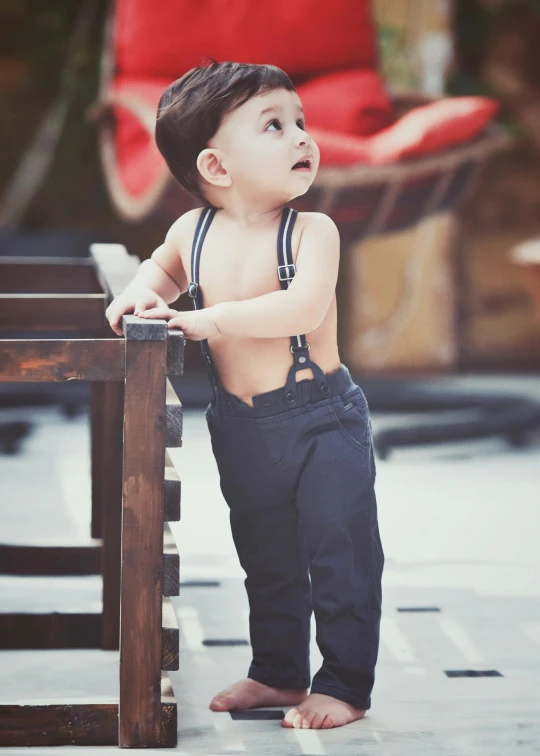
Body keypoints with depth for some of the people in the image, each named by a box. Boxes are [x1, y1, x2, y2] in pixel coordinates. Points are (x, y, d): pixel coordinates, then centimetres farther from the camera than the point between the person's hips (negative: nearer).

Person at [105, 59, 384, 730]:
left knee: (339, 553, -2)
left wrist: (211, 319, -33)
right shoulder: (192, 231, -2)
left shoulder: (312, 230, -15)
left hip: (322, 420, -5)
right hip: (241, 428, 5)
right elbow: (164, 267, 22)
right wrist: (143, 290, 0)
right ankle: (279, 673, 35)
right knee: (265, 558, 18)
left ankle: (345, 685, 12)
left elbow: (305, 306, -32)